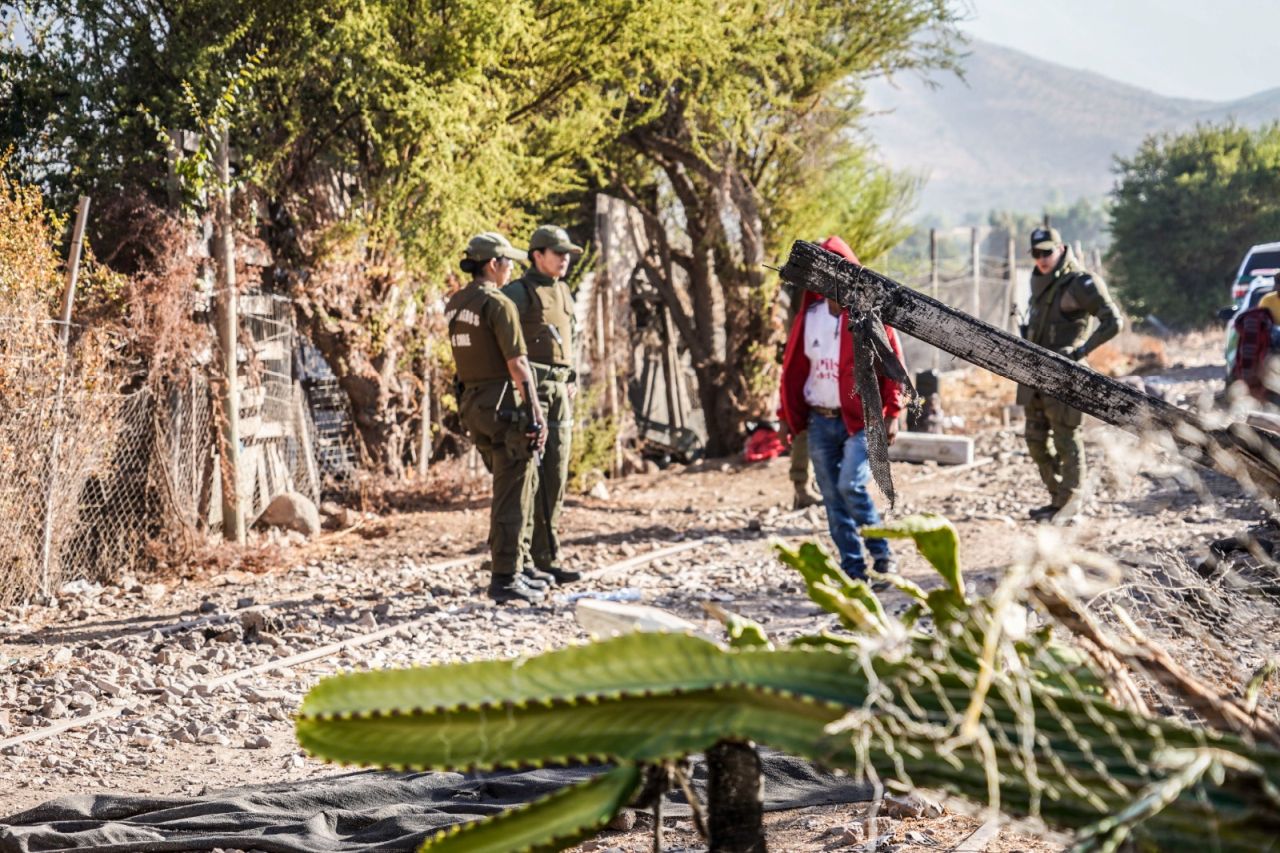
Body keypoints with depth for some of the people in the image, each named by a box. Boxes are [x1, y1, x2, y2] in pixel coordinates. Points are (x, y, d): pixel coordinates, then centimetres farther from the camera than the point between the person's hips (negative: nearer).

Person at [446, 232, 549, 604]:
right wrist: (536, 415, -16)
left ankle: (512, 569, 22)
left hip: (472, 403, 9)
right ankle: (505, 580, -3)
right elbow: (517, 365, -18)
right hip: (503, 406, -9)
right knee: (512, 496, -3)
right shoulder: (499, 305, -14)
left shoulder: (454, 305, 12)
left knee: (511, 489, 19)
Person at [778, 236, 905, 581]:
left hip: (861, 419, -5)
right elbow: (794, 366, 11)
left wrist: (892, 413, -9)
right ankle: (853, 567, 12)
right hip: (819, 422, 5)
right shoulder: (809, 315, 7)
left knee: (851, 485, -19)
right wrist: (789, 416, 7)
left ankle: (881, 553, -2)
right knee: (833, 498, 5)